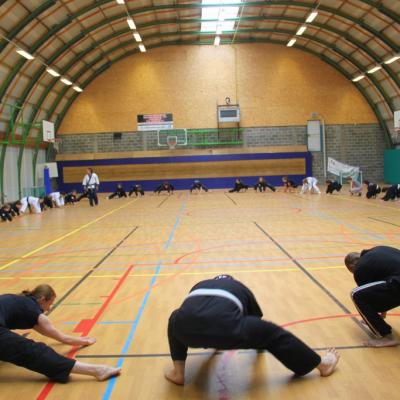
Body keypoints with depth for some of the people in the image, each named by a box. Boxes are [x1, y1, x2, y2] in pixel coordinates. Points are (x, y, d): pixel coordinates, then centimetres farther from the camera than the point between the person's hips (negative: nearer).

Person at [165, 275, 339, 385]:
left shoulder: (199, 285, 44)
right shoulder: (240, 289, 39)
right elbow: (256, 318, 55)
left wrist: (212, 341, 79)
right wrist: (259, 343, 77)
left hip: (187, 326, 2)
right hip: (225, 326, -2)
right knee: (273, 334, 19)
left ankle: (178, 373, 36)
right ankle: (323, 365, 30)